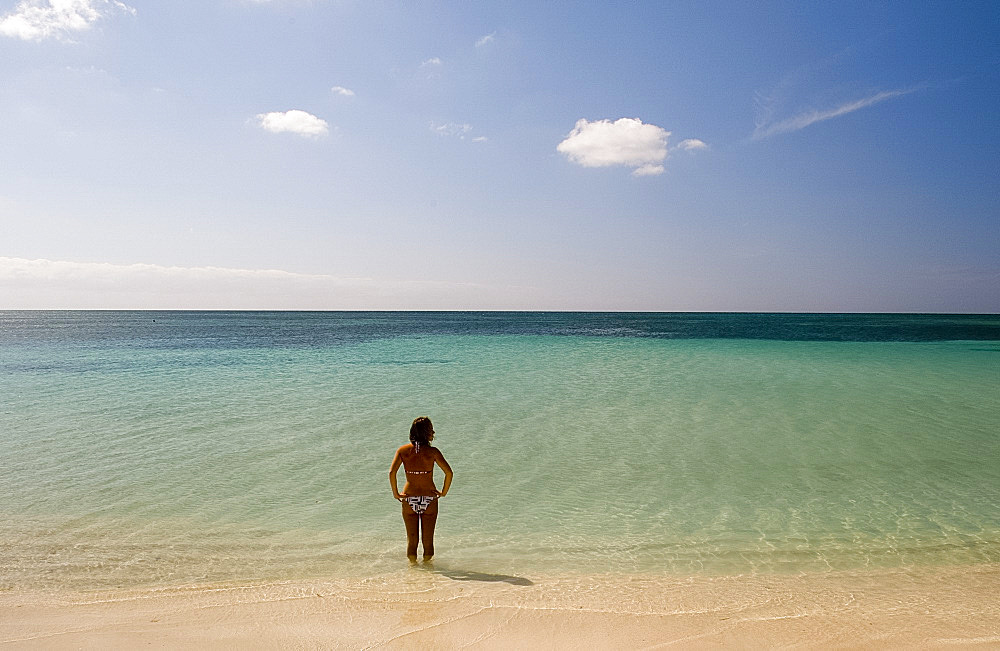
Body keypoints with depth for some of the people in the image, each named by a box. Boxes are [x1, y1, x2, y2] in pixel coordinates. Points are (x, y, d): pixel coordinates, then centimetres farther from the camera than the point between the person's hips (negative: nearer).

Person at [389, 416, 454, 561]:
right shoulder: (432, 451, -9)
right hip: (429, 499, -2)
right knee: (428, 539, 14)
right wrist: (444, 492, -3)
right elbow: (449, 472, -16)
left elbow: (392, 472, -13)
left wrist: (396, 493, -3)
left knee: (411, 539, 15)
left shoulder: (403, 450, -3)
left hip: (409, 499, 2)